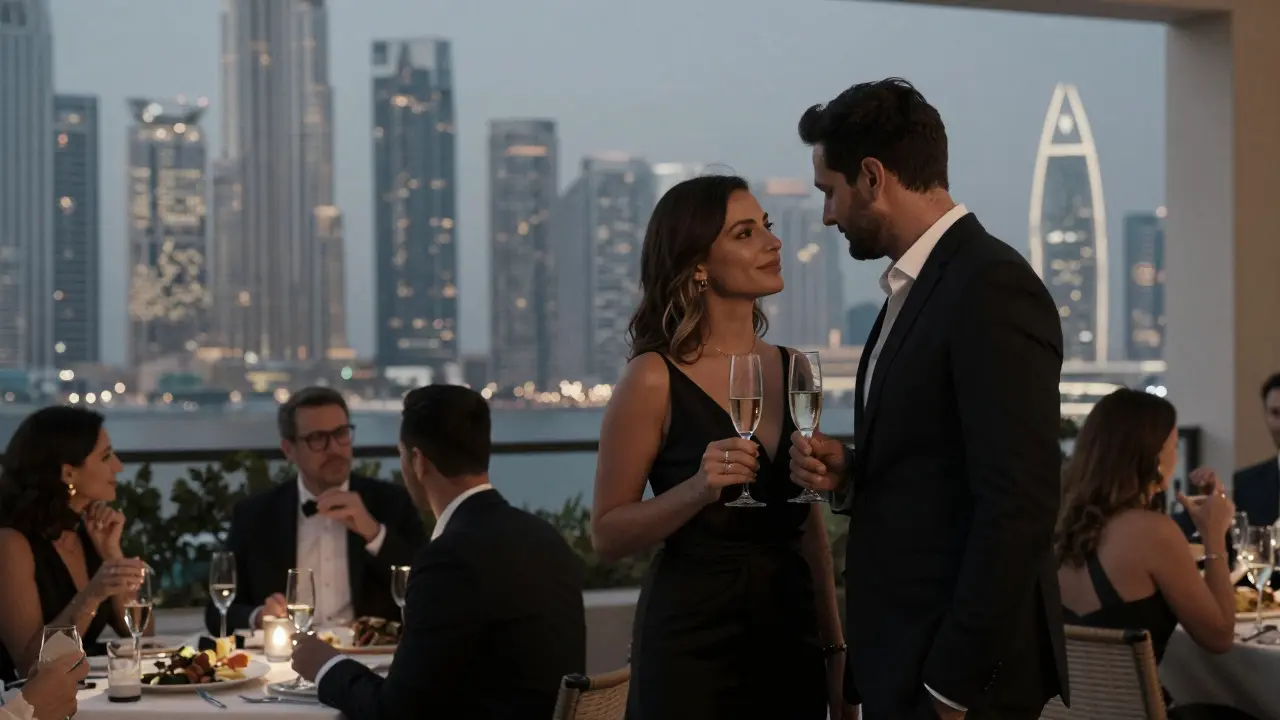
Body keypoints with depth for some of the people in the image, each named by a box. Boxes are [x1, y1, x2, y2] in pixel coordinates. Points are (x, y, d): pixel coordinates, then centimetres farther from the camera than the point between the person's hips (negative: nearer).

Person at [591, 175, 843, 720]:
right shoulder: (655, 379, -10)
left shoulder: (792, 369, 6)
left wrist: (834, 648, 10)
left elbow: (810, 526, 13)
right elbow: (607, 535, -8)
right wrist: (696, 491, -23)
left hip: (790, 636, 5)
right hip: (692, 643, -5)